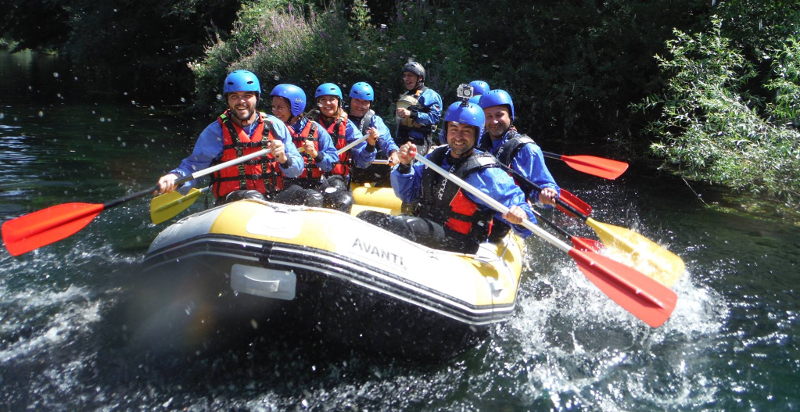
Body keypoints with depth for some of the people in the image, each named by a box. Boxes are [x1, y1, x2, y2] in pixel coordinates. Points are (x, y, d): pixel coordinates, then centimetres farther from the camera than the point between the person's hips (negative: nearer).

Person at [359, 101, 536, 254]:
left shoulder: (484, 172, -10)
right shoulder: (435, 157, 8)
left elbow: (514, 200, -8)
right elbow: (407, 194, 13)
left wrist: (520, 214, -32)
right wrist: (405, 166, -4)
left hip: (459, 243, -7)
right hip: (425, 228, 7)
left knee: (399, 225, -33)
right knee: (367, 217, -8)